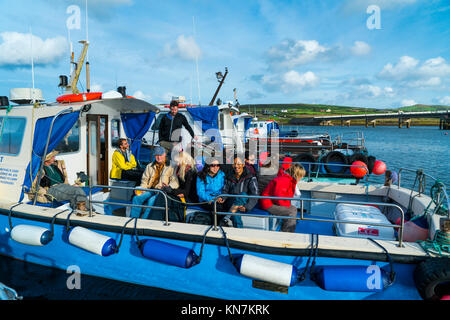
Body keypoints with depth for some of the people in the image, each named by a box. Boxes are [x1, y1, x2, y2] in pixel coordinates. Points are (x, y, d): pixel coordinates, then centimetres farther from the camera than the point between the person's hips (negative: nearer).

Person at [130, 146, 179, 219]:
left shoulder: (169, 167, 4)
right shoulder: (149, 166, 20)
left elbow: (175, 182, -5)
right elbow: (145, 181, 21)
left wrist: (168, 186, -27)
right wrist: (141, 189, 0)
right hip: (150, 190, 5)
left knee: (151, 200, -33)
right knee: (136, 198, -19)